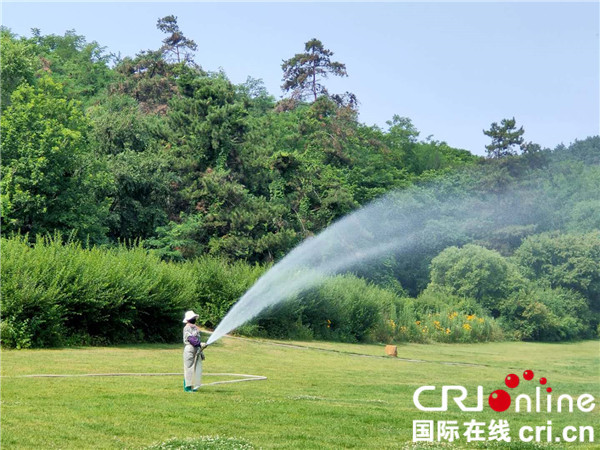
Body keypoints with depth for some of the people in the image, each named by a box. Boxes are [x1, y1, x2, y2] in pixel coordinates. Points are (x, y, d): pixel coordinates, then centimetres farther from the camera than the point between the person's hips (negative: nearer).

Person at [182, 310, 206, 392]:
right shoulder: (186, 328, -6)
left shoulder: (196, 328, 18)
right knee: (189, 368, -6)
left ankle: (194, 386, 9)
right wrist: (200, 344, -27)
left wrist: (201, 352, 19)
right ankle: (187, 387, 1)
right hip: (189, 349, -7)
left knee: (197, 368, 4)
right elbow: (190, 339, -17)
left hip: (197, 350, 7)